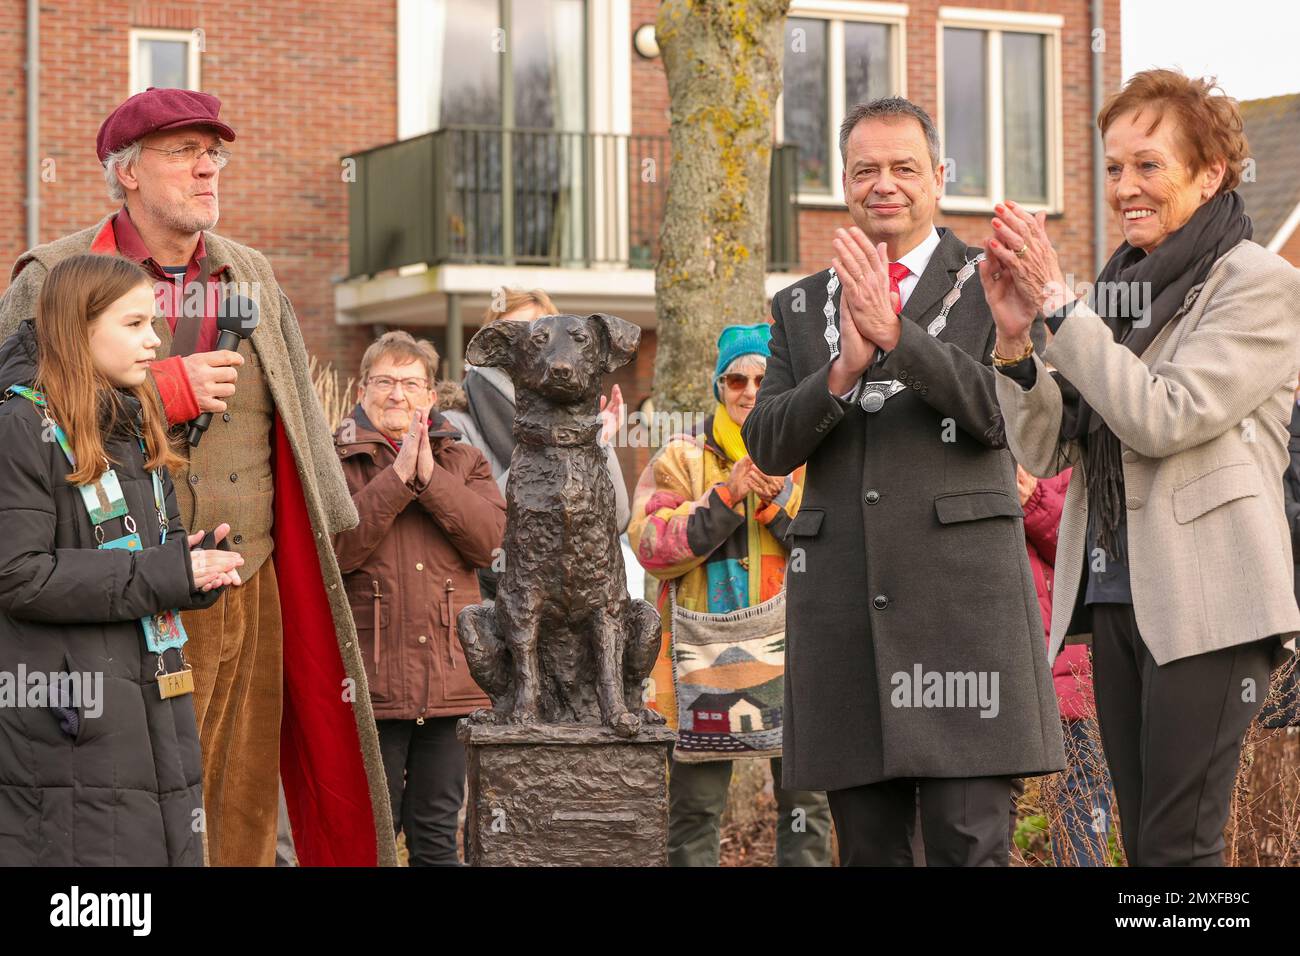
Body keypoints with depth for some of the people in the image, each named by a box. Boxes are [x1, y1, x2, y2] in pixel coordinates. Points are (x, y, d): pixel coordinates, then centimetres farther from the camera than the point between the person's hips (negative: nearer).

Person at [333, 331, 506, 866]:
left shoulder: (465, 462, 14)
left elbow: (488, 538, -4)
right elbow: (337, 549, -13)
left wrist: (429, 477, -12)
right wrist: (397, 477, -15)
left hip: (452, 679, 3)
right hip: (371, 679, -3)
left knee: (437, 835, 9)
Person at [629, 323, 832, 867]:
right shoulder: (683, 459, 7)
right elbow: (651, 546, -7)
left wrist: (779, 503, -14)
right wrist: (726, 495, -14)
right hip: (708, 655, -1)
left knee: (807, 804, 3)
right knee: (695, 807, 1)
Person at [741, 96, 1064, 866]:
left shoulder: (991, 285, 5)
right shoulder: (800, 308, 16)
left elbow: (1004, 412, -9)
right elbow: (769, 447, 6)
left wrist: (895, 333, -19)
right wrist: (842, 369, -12)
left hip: (961, 595, -4)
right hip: (841, 601, 4)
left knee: (971, 846, -8)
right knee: (868, 849, 7)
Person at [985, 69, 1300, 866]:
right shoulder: (1121, 287, 14)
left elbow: (1163, 418, -17)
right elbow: (1045, 450, 9)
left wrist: (1058, 303, -15)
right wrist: (1016, 338, -6)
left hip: (1205, 601, -7)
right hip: (1115, 592, 7)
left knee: (1179, 847, -9)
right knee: (1142, 843, 9)